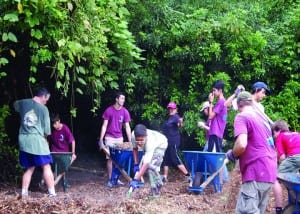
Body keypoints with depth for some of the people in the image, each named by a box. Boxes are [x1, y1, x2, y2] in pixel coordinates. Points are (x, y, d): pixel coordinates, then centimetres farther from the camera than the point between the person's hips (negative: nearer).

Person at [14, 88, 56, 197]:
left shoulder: (23, 103, 7)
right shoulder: (43, 108, -4)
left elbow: (15, 105, 34)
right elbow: (47, 130, -2)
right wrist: (44, 136, 19)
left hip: (23, 140, 5)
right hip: (37, 140, -5)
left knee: (29, 168, 15)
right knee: (46, 166, 1)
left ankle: (24, 192, 11)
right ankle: (52, 192, -1)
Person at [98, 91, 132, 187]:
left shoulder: (125, 112, -1)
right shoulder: (109, 110, -8)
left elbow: (127, 127, 1)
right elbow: (104, 126, -6)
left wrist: (130, 141, -3)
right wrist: (101, 140, -10)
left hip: (119, 138, 3)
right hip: (109, 138, -3)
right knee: (110, 158, -3)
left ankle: (116, 178, 12)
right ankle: (110, 179, 2)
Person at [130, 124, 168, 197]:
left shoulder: (150, 142, -46)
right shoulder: (133, 136, -31)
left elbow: (146, 163, -50)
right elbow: (135, 148, -7)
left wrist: (136, 180, -55)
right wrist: (136, 164, -11)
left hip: (160, 144, -6)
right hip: (147, 146, 6)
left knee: (150, 165, -24)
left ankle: (156, 191, -12)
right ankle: (158, 183, 24)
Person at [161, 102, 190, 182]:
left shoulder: (176, 117, -12)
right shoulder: (169, 118, 15)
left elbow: (179, 125, -33)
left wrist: (180, 122, -53)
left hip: (173, 142, -9)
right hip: (167, 142, 9)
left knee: (175, 159, -11)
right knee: (166, 159, 9)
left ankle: (187, 175, -6)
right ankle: (165, 177, 15)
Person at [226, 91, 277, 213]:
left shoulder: (242, 117, -5)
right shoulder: (261, 118, 20)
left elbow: (242, 145, -20)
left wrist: (232, 154, 0)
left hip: (256, 173, -9)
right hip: (269, 172, 9)